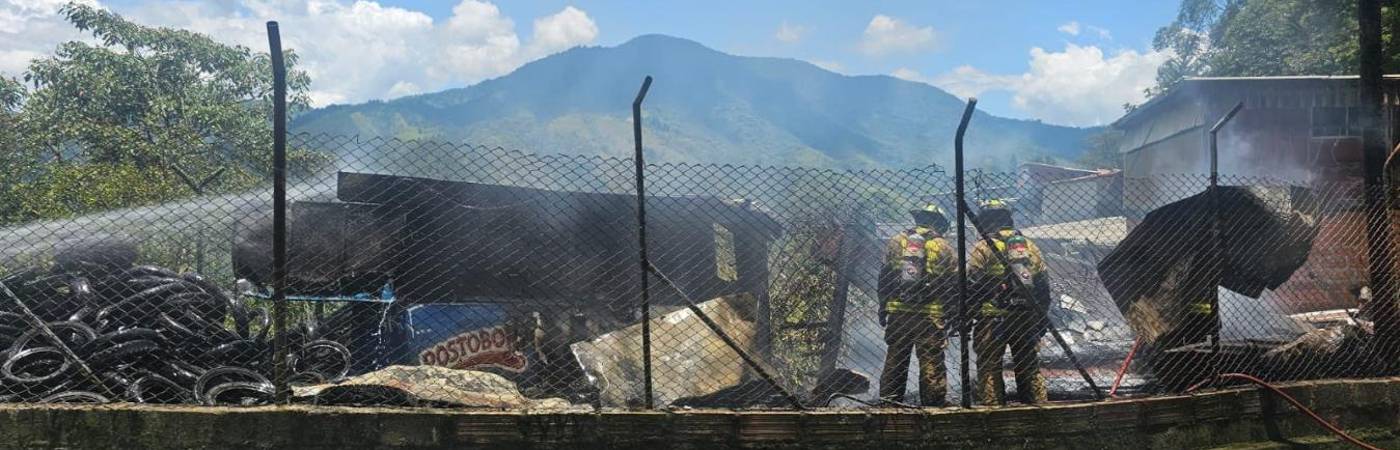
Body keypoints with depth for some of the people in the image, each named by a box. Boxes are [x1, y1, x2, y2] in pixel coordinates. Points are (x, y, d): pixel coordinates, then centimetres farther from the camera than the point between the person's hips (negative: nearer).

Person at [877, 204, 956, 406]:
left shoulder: (896, 241, 9)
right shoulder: (941, 246, 1)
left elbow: (883, 277, 9)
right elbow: (953, 283, 1)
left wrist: (883, 308, 14)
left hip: (897, 312, 3)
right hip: (930, 315, -3)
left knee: (895, 359, 10)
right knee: (931, 361, 1)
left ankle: (888, 402, 13)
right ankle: (933, 403, 1)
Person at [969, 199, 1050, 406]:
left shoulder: (984, 247, -5)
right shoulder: (1029, 245, 12)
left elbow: (970, 285, -10)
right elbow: (1043, 286, 13)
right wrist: (1041, 315, 19)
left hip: (994, 318, -5)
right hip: (1028, 318, 5)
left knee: (989, 365, 0)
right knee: (1030, 365, 13)